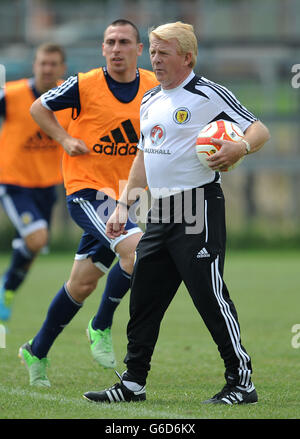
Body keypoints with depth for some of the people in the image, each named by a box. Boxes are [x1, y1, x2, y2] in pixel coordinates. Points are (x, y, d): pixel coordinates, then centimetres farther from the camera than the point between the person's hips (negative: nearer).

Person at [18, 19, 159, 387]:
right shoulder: (85, 85, -8)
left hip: (122, 195, 5)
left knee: (83, 282, 9)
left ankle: (37, 351, 26)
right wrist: (66, 139, -6)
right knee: (137, 248, -25)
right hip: (86, 188, -5)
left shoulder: (154, 87, 2)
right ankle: (101, 327, -6)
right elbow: (39, 108, 6)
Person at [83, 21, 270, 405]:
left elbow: (260, 130, -8)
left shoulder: (208, 94, -7)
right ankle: (133, 383, 16)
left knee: (211, 296, -10)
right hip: (159, 213, 8)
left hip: (198, 208, -8)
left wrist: (240, 147, -29)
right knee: (143, 299, 8)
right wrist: (123, 206, 21)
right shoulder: (149, 102, 17)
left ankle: (242, 382, -2)